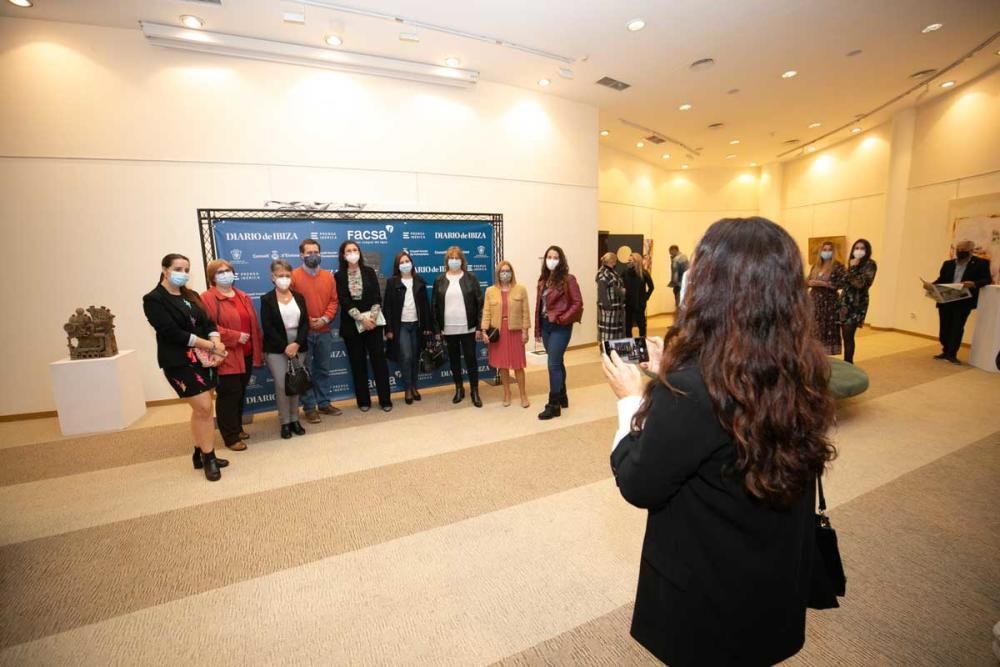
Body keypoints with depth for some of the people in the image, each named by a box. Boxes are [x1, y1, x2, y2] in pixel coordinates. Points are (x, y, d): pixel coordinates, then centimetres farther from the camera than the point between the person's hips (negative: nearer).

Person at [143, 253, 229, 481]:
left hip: (203, 358, 6)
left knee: (200, 409, 11)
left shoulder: (191, 296, 13)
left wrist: (215, 345, -13)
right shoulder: (153, 299, -6)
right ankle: (209, 457, 5)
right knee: (204, 408, -8)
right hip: (179, 362, -6)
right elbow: (172, 332, -15)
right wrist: (210, 345, -16)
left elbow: (208, 322, 7)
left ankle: (200, 454, 23)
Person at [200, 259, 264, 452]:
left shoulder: (243, 297, 15)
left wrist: (259, 349, 13)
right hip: (226, 356, -7)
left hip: (246, 354, 7)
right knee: (229, 394, -3)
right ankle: (231, 437, 7)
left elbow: (254, 324, 15)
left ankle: (237, 428, 30)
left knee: (241, 393, 16)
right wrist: (235, 337, -20)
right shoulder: (207, 298, -8)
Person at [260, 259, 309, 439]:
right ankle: (285, 422, 11)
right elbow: (267, 327, -9)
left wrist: (297, 344, -13)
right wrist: (285, 347, -15)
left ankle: (295, 419, 19)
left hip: (298, 348, 3)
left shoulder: (299, 297, 7)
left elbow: (305, 323, 1)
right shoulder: (267, 299, -2)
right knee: (281, 385, -2)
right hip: (276, 350, -3)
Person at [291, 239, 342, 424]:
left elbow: (334, 300, 5)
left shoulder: (328, 276, 8)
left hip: (324, 331, 4)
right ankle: (309, 407, 13)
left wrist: (325, 318, -9)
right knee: (306, 371, 3)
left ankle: (324, 403, 24)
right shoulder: (293, 276, -5)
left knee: (324, 369, 12)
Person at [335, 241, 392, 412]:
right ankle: (363, 401, 15)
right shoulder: (339, 276, 2)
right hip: (352, 324, 0)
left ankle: (385, 399, 4)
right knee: (358, 363, 5)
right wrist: (362, 318, -16)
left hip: (373, 321, 0)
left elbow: (377, 296, -2)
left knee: (379, 359, -2)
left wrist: (372, 317, -16)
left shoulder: (369, 272, 5)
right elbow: (344, 301, -7)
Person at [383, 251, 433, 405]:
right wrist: (389, 329, -8)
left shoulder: (419, 281, 7)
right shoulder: (392, 282, -1)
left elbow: (425, 304, 6)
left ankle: (414, 386, 21)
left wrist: (428, 326, 1)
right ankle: (407, 389, 7)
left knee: (415, 357, 7)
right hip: (401, 325, -2)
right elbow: (387, 306, -3)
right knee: (406, 357, -8)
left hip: (417, 324, 3)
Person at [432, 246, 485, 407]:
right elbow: (434, 306, 5)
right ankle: (459, 389, 27)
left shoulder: (471, 278, 0)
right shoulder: (440, 280, 5)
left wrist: (479, 326, -7)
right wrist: (437, 329, 0)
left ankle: (474, 391, 16)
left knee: (471, 359, 3)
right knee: (454, 360, 12)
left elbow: (479, 303, -2)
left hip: (468, 328, -2)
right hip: (448, 329, 2)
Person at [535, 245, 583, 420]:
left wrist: (562, 319, -18)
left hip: (560, 327, -7)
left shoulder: (568, 279, -9)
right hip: (546, 326, 7)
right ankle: (562, 397, 31)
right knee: (557, 362, 17)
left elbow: (578, 303, -13)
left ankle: (554, 405, 3)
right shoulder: (543, 280, 11)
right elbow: (539, 305, 11)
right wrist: (537, 328, 10)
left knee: (553, 364, -7)